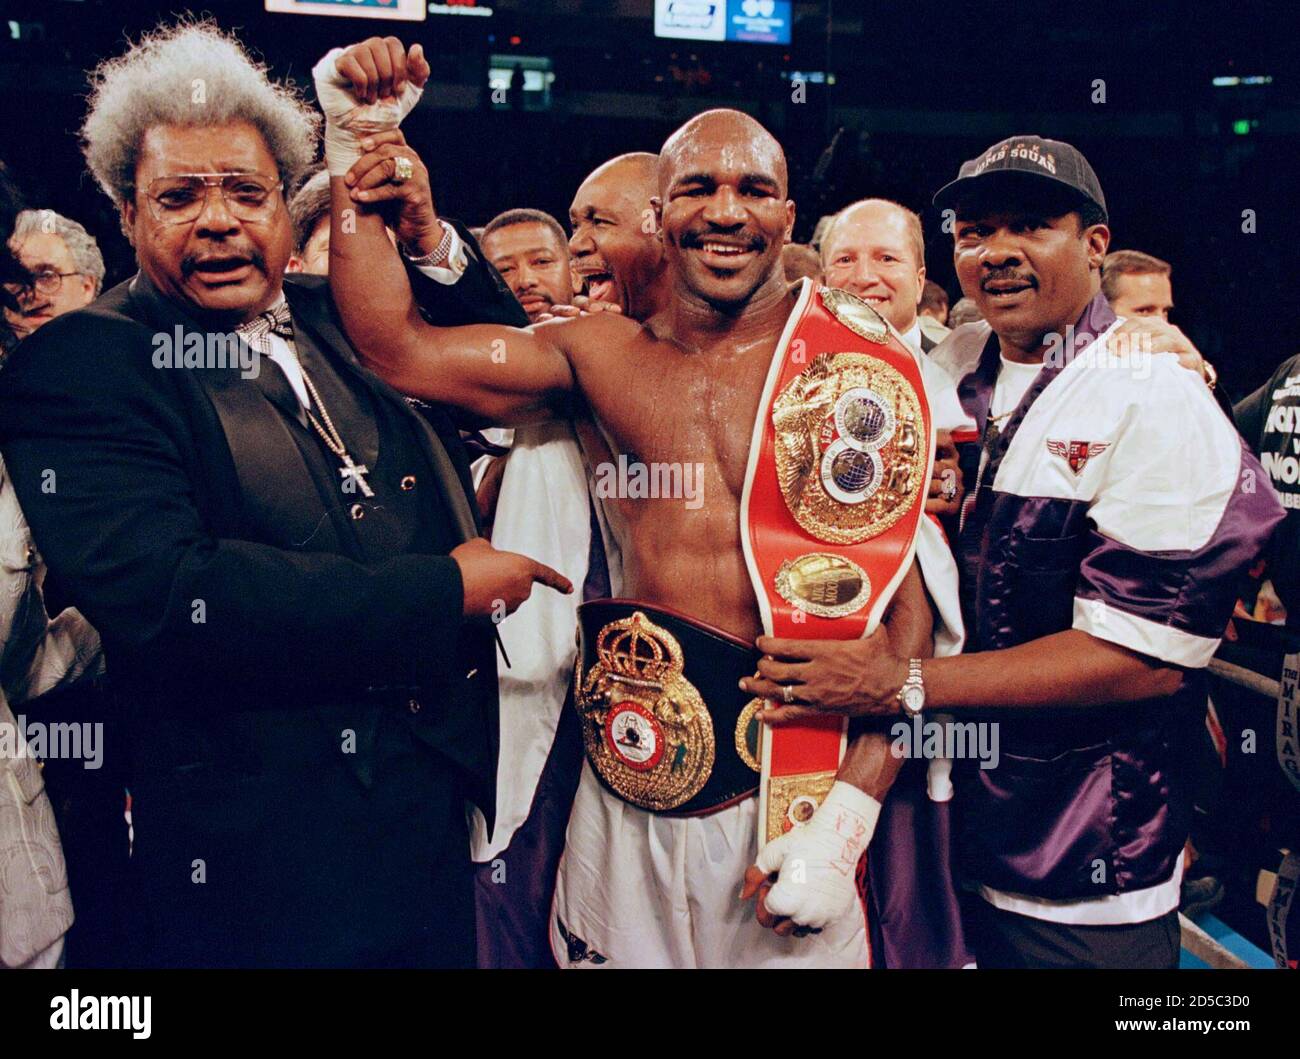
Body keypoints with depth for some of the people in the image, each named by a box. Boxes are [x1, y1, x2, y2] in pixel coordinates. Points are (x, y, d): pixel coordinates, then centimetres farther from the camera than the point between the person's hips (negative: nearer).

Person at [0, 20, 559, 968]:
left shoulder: (336, 316, 8)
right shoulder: (78, 365, -10)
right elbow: (161, 597, -25)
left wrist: (426, 237, 0)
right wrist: (446, 590, -20)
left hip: (444, 797, 6)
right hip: (264, 853, -6)